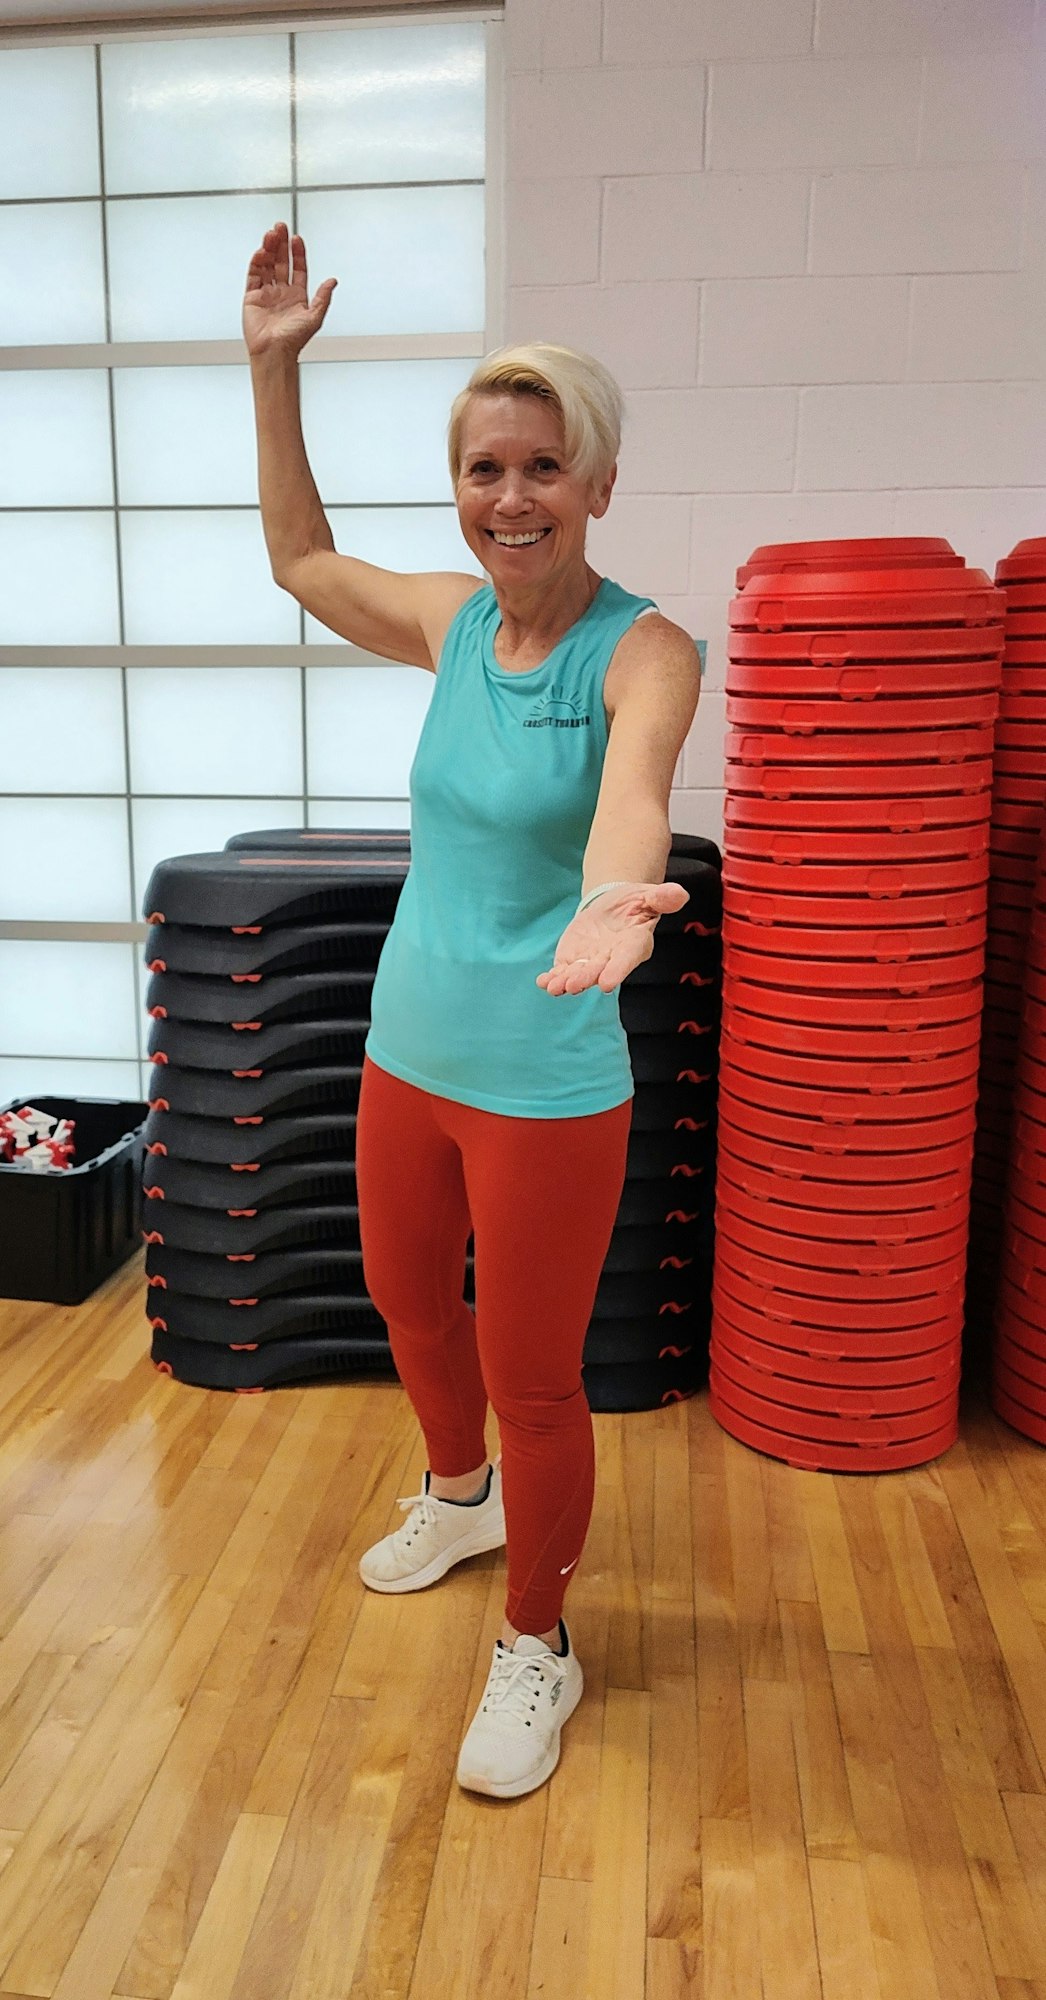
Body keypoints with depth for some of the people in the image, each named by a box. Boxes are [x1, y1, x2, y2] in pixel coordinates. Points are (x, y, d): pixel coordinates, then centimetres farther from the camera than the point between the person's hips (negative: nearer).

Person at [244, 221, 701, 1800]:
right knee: (409, 1304, 25)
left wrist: (612, 890, -60)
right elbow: (300, 558, 19)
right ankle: (460, 1496, 56)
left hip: (547, 1088, -6)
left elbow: (634, 794, -37)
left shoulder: (644, 649, -16)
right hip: (408, 1052, 7)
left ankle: (538, 1649, 33)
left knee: (533, 1378, 7)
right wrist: (273, 369, 13)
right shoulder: (453, 620, 2)